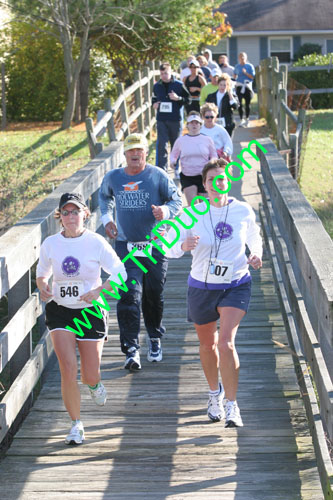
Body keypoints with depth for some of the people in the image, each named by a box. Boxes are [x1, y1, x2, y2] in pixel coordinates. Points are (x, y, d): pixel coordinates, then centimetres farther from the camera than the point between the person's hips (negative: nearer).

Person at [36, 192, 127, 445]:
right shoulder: (50, 244, -2)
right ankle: (76, 425, 6)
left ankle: (95, 384, 43)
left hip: (90, 311, -1)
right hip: (60, 311, 1)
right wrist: (43, 287, -8)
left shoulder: (96, 242, -9)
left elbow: (120, 274, -5)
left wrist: (99, 290, -21)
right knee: (68, 371, -12)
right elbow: (41, 273, 14)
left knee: (90, 376, 2)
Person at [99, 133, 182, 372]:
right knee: (130, 296, -11)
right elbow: (104, 197, 26)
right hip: (126, 246, 1)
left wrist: (165, 211, -20)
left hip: (155, 246, -1)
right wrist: (107, 219, 12)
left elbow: (177, 200, 1)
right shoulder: (113, 178, 5)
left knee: (154, 296, 9)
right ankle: (131, 350, -9)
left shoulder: (158, 176, -4)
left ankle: (155, 339, 33)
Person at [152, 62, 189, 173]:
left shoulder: (179, 85, -2)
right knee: (161, 145, -8)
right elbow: (154, 100, 21)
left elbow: (188, 99, 2)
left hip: (176, 120, -1)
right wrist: (154, 104, -2)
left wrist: (178, 98, -16)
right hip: (161, 120, 1)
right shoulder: (157, 86, 7)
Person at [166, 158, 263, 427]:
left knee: (226, 343, -19)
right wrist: (183, 245, -31)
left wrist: (256, 254, -5)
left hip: (236, 286, -1)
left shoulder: (244, 211, -5)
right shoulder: (192, 214, -9)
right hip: (201, 288, 1)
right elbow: (169, 248, -9)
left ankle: (232, 406, -9)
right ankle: (215, 394, 42)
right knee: (208, 345, 16)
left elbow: (254, 236, 15)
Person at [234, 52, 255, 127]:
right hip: (239, 86, 2)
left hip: (247, 86, -2)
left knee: (247, 103, 2)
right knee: (239, 104, -2)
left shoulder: (250, 66, 0)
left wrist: (245, 73, -15)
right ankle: (241, 119, 6)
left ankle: (247, 119, 15)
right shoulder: (237, 66, 11)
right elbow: (235, 76, 21)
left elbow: (253, 76, -5)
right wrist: (235, 76, 2)